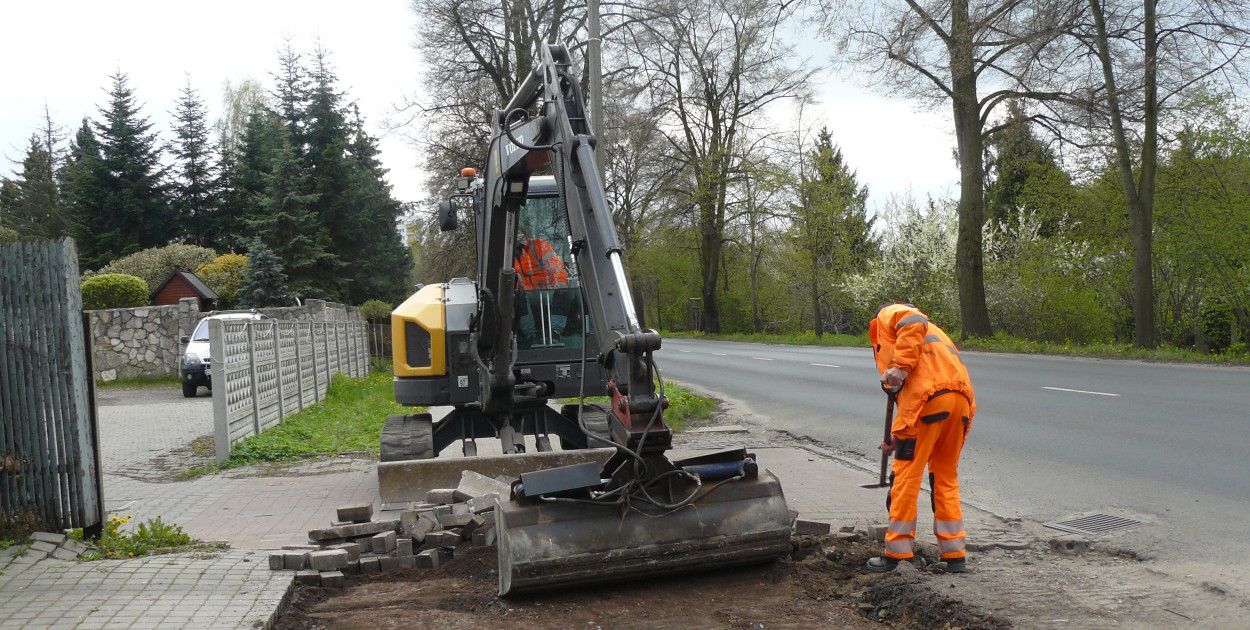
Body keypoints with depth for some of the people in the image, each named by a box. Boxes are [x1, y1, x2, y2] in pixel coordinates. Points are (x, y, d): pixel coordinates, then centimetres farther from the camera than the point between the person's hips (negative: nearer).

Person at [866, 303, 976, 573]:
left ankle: (896, 554, 9)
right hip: (962, 400, 8)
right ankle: (954, 556, 21)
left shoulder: (887, 316, 18)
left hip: (929, 395, -8)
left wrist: (901, 366, -15)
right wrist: (899, 437, 28)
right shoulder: (931, 333, 38)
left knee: (906, 476, 2)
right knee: (946, 477, 18)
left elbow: (912, 321, -9)